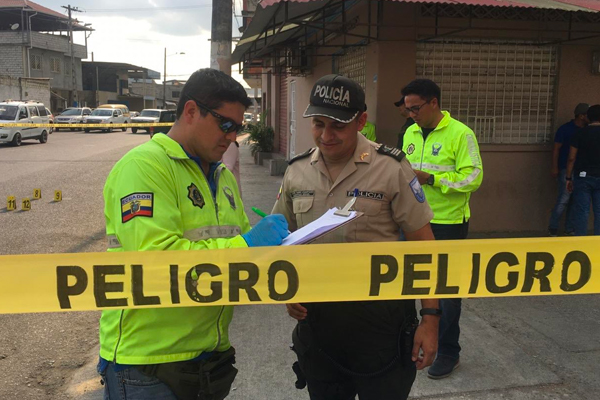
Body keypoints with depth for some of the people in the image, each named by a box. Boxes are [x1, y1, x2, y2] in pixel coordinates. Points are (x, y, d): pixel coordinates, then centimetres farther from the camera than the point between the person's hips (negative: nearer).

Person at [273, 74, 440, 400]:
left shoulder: (391, 169, -11)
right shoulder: (296, 171, 1)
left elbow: (423, 245, -8)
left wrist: (430, 317, -10)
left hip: (379, 315, -4)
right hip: (316, 315, 4)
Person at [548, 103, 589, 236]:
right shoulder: (565, 129, -5)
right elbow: (556, 149, -6)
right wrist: (555, 168, -11)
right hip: (566, 169, -6)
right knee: (564, 198, -8)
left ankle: (569, 228, 16)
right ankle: (553, 227, 3)